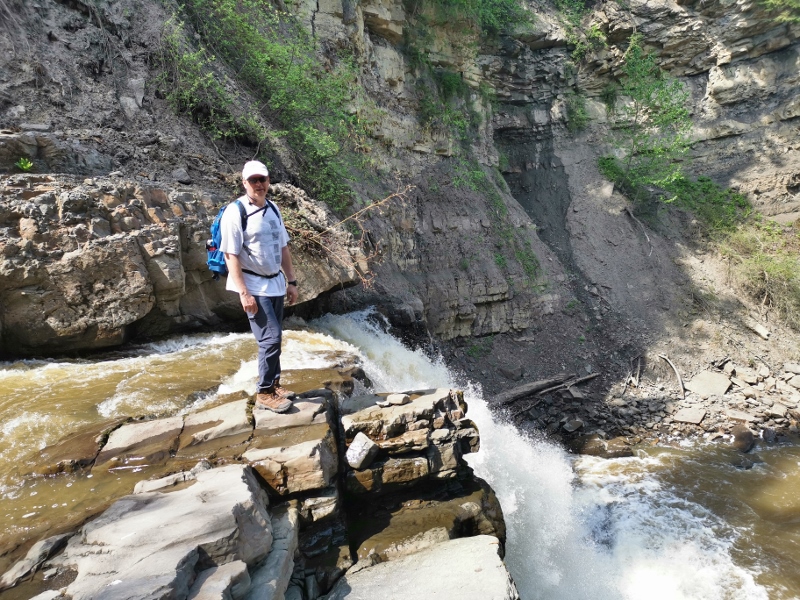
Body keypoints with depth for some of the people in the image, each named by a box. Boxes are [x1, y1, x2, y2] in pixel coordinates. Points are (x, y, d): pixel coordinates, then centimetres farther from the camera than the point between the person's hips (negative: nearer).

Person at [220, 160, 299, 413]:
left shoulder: (273, 209, 8)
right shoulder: (235, 212, -13)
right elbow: (231, 255, -17)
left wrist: (291, 281, 11)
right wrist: (244, 292, -21)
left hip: (276, 283, 7)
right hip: (254, 287, -7)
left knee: (272, 338, 13)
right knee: (271, 338, -10)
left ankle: (273, 384, 26)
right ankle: (264, 393, 3)